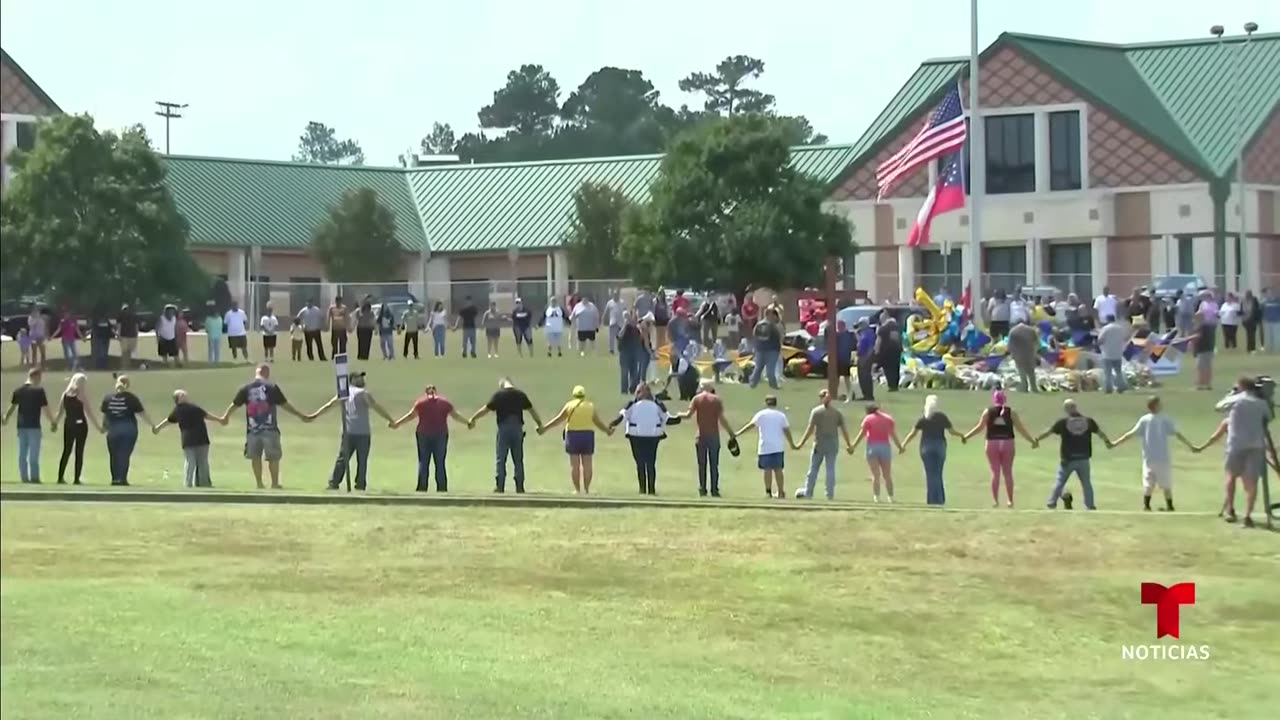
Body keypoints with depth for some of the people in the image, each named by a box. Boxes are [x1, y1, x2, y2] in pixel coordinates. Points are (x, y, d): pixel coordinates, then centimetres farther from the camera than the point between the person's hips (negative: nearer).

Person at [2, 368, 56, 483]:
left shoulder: (18, 390, 4)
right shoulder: (39, 391, -9)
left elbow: (12, 407, 7)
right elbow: (45, 409, -9)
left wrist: (6, 419, 23)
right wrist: (53, 422, 3)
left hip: (21, 426, 5)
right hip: (34, 426, -5)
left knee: (22, 454, 9)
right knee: (33, 454, 0)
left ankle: (24, 478, 11)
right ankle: (34, 478, 0)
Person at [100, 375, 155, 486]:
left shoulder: (108, 398, 3)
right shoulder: (131, 398, -5)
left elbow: (104, 415, 11)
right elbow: (142, 413, -3)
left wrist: (104, 426, 29)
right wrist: (152, 425, 6)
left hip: (113, 430, 2)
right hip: (128, 429, -2)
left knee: (114, 455, 11)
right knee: (125, 455, 2)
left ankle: (115, 478, 10)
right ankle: (122, 478, -1)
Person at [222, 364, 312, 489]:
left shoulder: (246, 389, 2)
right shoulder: (272, 387, -5)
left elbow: (234, 405, 13)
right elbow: (285, 405, -2)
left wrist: (225, 417, 32)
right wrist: (301, 416, 8)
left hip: (252, 429, 2)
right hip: (269, 429, -2)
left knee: (255, 457, 13)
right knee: (273, 457, 8)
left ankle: (259, 484, 14)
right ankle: (275, 484, 12)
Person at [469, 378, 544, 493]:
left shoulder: (498, 395, -3)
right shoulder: (520, 394, 5)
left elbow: (486, 409, -2)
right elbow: (531, 410, 12)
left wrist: (472, 418, 9)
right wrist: (539, 423, 24)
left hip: (503, 429, -2)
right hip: (517, 428, 2)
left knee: (501, 459, 2)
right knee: (518, 460, 7)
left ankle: (499, 486, -3)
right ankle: (519, 487, 6)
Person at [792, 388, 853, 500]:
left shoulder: (816, 411, -6)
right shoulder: (837, 413, 4)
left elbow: (810, 429, -10)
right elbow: (843, 429, 4)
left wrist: (801, 443, -6)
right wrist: (848, 444, 14)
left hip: (819, 444, -3)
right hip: (833, 444, 3)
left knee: (813, 468, 7)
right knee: (831, 469, 6)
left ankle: (808, 492, 12)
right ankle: (830, 494, 5)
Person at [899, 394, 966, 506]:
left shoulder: (923, 418, -1)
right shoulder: (942, 416, 1)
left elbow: (913, 433, -3)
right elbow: (952, 431, 1)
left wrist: (903, 444, 4)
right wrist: (961, 435, 20)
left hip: (927, 447, -1)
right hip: (940, 446, 1)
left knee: (931, 474, 0)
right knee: (938, 474, 10)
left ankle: (933, 499, -4)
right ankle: (940, 499, 7)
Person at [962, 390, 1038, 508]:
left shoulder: (988, 412, 1)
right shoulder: (1011, 412, 2)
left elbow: (980, 427, -3)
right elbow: (1020, 429, 1)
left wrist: (966, 436, 6)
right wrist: (1032, 441, 9)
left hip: (992, 444, 0)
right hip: (1008, 443, 0)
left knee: (995, 472, 4)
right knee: (1008, 472, 7)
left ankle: (995, 500, -1)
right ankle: (1010, 499, 5)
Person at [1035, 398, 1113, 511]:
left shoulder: (1063, 421, -6)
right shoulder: (1088, 421, 1)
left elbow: (1048, 432, 2)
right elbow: (1100, 433, 13)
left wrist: (1037, 439, 17)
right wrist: (1108, 442, 32)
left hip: (1068, 459, -2)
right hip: (1083, 459, 2)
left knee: (1060, 481, 8)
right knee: (1086, 482, 13)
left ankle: (1052, 502, 8)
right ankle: (1090, 505, 12)